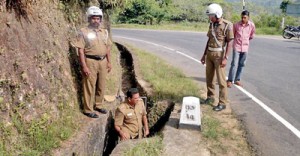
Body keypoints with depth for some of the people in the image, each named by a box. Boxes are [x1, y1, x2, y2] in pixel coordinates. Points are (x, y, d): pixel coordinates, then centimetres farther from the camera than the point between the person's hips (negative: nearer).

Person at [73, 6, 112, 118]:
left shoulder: (104, 32, 10)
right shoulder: (84, 32, -8)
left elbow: (107, 48, 16)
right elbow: (81, 50, -12)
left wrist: (109, 62, 11)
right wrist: (84, 66, -17)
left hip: (103, 61, 6)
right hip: (90, 62, -6)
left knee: (101, 86, 14)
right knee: (89, 87, 1)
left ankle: (98, 105, 31)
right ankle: (88, 110, 12)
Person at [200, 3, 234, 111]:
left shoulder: (227, 25, -14)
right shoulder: (212, 25, 8)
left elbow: (230, 42, -15)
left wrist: (225, 58, -21)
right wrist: (204, 54, 13)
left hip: (219, 55, -7)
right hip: (210, 54, 7)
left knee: (221, 80, -4)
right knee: (209, 77, 13)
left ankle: (222, 103, 4)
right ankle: (210, 97, 29)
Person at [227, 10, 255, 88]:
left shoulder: (252, 25, -3)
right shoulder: (236, 24, -9)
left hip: (245, 47, 3)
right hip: (236, 47, -3)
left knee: (241, 64, 10)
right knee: (234, 64, -6)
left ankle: (237, 80, 21)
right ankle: (230, 80, 1)